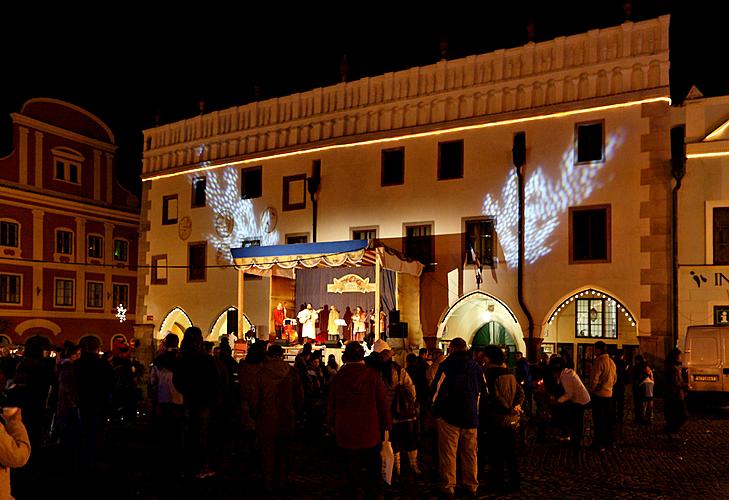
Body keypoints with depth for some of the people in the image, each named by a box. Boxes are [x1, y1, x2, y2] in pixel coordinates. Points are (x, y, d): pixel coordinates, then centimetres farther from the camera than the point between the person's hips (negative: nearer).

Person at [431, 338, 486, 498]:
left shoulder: (446, 364, -8)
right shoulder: (476, 366, 5)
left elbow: (436, 388, -10)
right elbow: (484, 390, 11)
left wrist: (436, 408, 5)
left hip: (449, 415, -4)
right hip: (471, 416, 4)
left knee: (448, 452, 3)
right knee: (470, 452, 13)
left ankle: (448, 486, 6)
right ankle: (471, 485, 20)